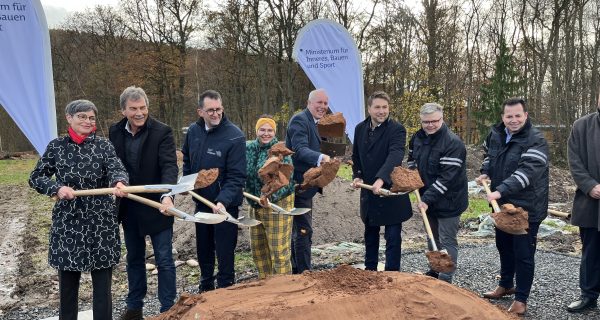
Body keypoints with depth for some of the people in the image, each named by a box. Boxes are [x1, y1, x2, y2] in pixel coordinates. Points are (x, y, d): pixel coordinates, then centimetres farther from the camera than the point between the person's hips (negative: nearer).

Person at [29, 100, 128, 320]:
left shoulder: (103, 145, 0)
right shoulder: (56, 146, 4)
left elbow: (117, 169, -16)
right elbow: (35, 178, 7)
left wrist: (119, 183, -39)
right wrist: (56, 188, -13)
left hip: (101, 221, -1)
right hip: (67, 221, 1)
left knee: (102, 280, 4)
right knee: (67, 279, 12)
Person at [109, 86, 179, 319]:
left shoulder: (162, 132, -13)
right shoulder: (115, 132, 2)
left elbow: (170, 166, -22)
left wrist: (167, 195, -37)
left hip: (157, 207, -4)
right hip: (129, 207, 5)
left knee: (164, 260, 4)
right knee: (134, 259, 17)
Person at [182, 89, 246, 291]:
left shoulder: (234, 136, -19)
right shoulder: (193, 131, 0)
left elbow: (237, 176, -22)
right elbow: (187, 159, 19)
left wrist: (223, 201, -33)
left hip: (225, 205, -6)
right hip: (201, 201, 6)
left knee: (224, 252, 2)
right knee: (203, 249, 20)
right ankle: (206, 287, 40)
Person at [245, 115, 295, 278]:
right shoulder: (249, 148, 5)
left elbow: (288, 181, -15)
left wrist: (270, 197, -27)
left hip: (277, 206, -6)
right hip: (255, 207, 6)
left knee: (279, 251, -3)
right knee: (258, 249, 15)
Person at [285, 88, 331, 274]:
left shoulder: (312, 122, 16)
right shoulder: (300, 120, -15)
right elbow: (300, 149, -31)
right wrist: (320, 157, -47)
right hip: (299, 184, -11)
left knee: (299, 231, 18)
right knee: (304, 231, -8)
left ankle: (297, 272, 30)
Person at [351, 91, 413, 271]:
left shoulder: (396, 129, -14)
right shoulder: (360, 129, 5)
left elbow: (395, 155, -30)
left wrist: (381, 179, -44)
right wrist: (357, 176, 0)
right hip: (368, 191, 6)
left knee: (393, 236, 1)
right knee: (370, 234, 19)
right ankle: (370, 268, 34)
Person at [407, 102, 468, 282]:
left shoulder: (453, 143, -22)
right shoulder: (417, 138, 2)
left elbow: (447, 177, -26)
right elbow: (412, 161, 20)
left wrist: (428, 199, -26)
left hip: (449, 201, -8)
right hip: (428, 199, 8)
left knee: (447, 241, -1)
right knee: (433, 238, 21)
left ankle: (445, 280, 9)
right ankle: (434, 271, 37)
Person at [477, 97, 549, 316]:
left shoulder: (536, 141, -20)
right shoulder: (495, 134, 1)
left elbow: (526, 172, -33)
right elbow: (488, 154, 22)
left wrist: (501, 190, -42)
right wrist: (485, 173, 4)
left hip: (526, 208, -7)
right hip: (502, 204, 7)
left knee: (523, 254, 1)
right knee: (503, 246, 22)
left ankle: (521, 299, 16)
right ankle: (506, 285, 42)